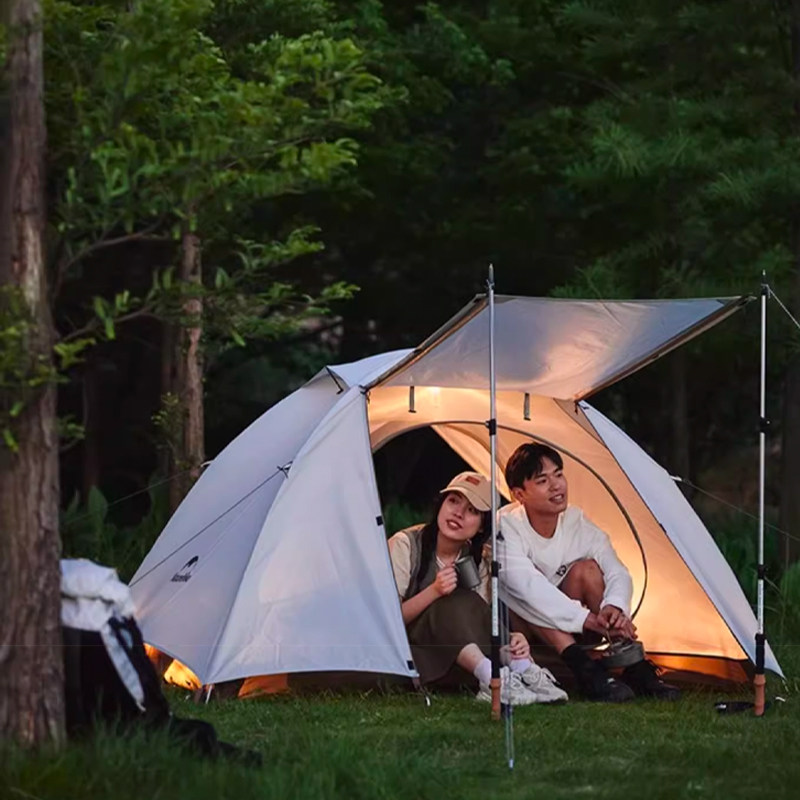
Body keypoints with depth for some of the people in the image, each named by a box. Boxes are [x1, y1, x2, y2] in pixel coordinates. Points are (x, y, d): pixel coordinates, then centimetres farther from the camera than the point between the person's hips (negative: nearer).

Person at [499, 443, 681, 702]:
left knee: (585, 570, -20)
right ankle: (584, 669, -42)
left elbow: (618, 573, -11)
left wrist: (614, 607, -36)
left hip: (562, 626, 4)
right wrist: (589, 620, -43)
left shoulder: (577, 521, -7)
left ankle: (635, 668, -24)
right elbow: (527, 585, -36)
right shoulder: (506, 527, -23)